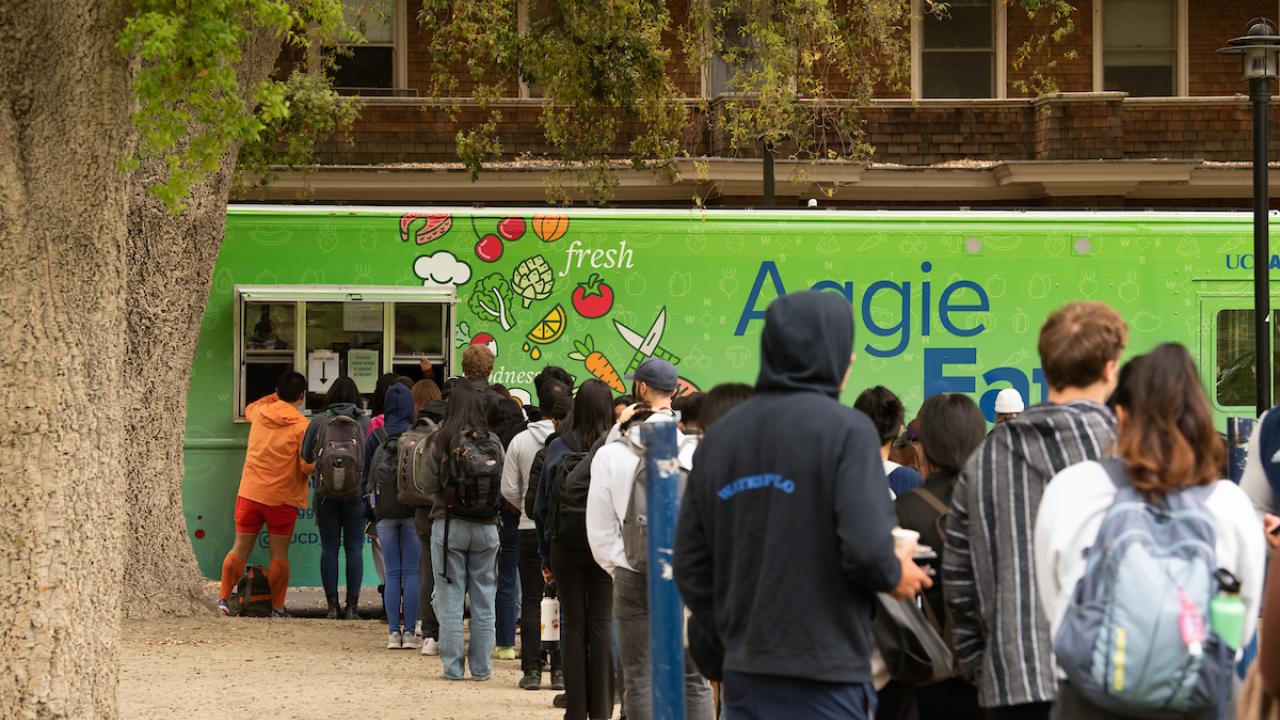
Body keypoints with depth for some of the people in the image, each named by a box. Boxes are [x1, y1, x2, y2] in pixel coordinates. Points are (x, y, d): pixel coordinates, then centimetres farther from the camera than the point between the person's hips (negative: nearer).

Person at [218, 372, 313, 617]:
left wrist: (275, 397, 30)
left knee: (239, 550, 10)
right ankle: (277, 607, 6)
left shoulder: (260, 413, 4)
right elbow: (308, 466, -15)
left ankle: (223, 597, 8)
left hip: (250, 493, 3)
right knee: (279, 555, 4)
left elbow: (248, 409, 31)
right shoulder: (301, 426, -10)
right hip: (283, 499, -3)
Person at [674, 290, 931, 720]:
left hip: (744, 674, 6)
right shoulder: (845, 430, -10)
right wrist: (896, 576, 2)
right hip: (825, 675, -6)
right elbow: (867, 546, -19)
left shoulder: (719, 437, 9)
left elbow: (690, 564, 10)